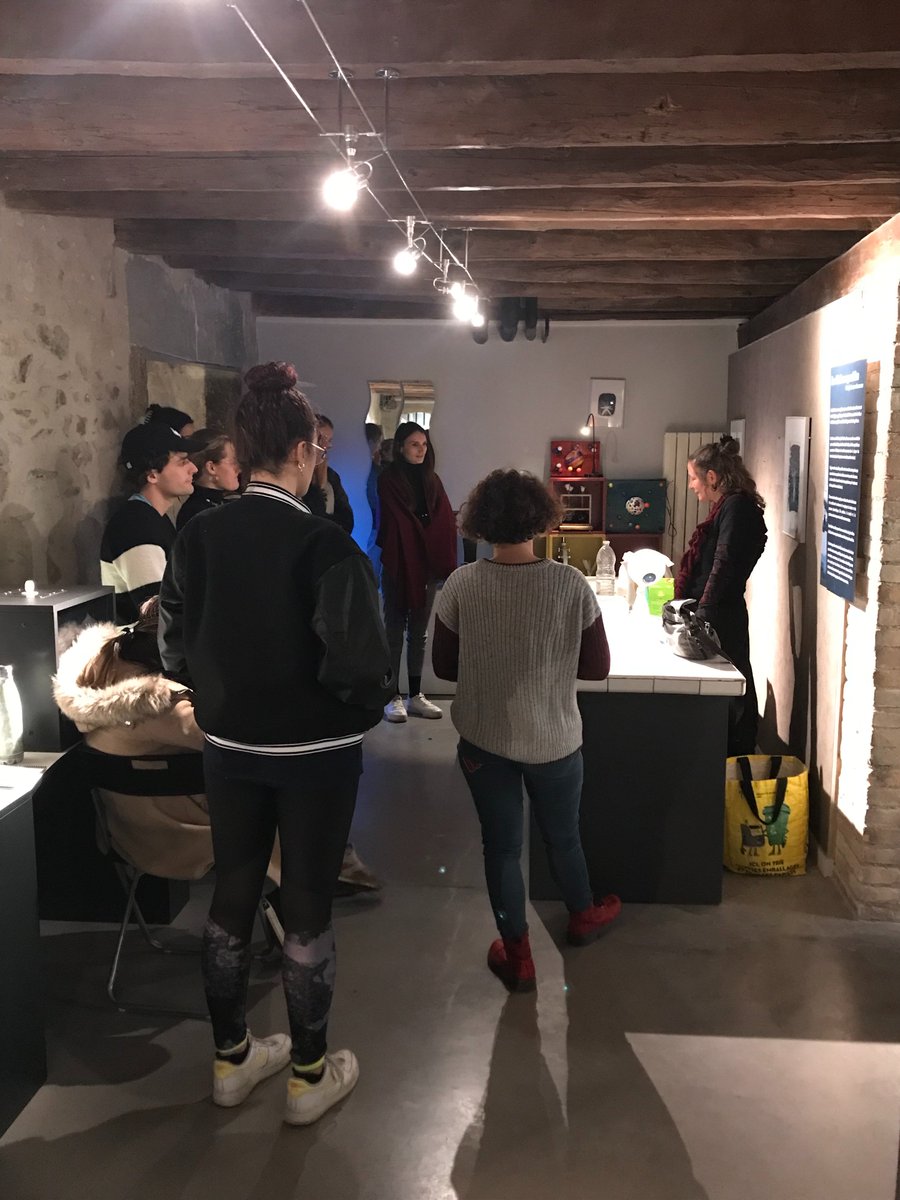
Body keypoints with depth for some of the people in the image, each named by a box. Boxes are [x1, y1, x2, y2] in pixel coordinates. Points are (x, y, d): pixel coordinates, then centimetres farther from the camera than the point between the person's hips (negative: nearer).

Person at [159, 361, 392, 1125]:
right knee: (307, 908, 10)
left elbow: (175, 647, 1)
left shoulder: (197, 537, -5)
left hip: (229, 746, 5)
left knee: (232, 897, 18)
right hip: (316, 752, -5)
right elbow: (357, 664, -24)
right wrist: (371, 704, -3)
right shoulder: (326, 545, -21)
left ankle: (232, 1058, 37)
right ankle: (310, 1075, 27)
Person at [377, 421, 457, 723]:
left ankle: (416, 696, 18)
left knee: (419, 632, 11)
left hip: (428, 564, 5)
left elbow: (446, 523, 4)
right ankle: (393, 698, 9)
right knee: (395, 631, 3)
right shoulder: (388, 480, -6)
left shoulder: (432, 480, 10)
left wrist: (445, 562, -8)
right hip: (399, 564, -5)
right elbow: (395, 524, -12)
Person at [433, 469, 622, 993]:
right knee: (564, 837, 24)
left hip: (484, 741, 0)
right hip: (554, 739, 1)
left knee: (502, 845, 16)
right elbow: (597, 667, -9)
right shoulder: (571, 585, -17)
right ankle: (583, 915, 50)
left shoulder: (462, 586, -16)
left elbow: (444, 665, -6)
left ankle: (518, 956, 29)